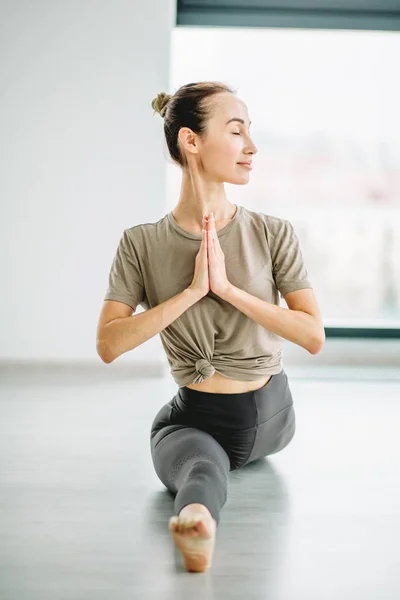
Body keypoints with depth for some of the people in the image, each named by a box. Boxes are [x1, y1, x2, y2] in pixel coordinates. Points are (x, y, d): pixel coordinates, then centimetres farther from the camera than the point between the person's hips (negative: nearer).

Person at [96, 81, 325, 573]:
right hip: (195, 418, -1)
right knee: (202, 467, -20)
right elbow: (108, 345, -18)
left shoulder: (273, 234, -12)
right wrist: (191, 292, -27)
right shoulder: (141, 244, -12)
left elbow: (314, 336, -20)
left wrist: (228, 287, -28)